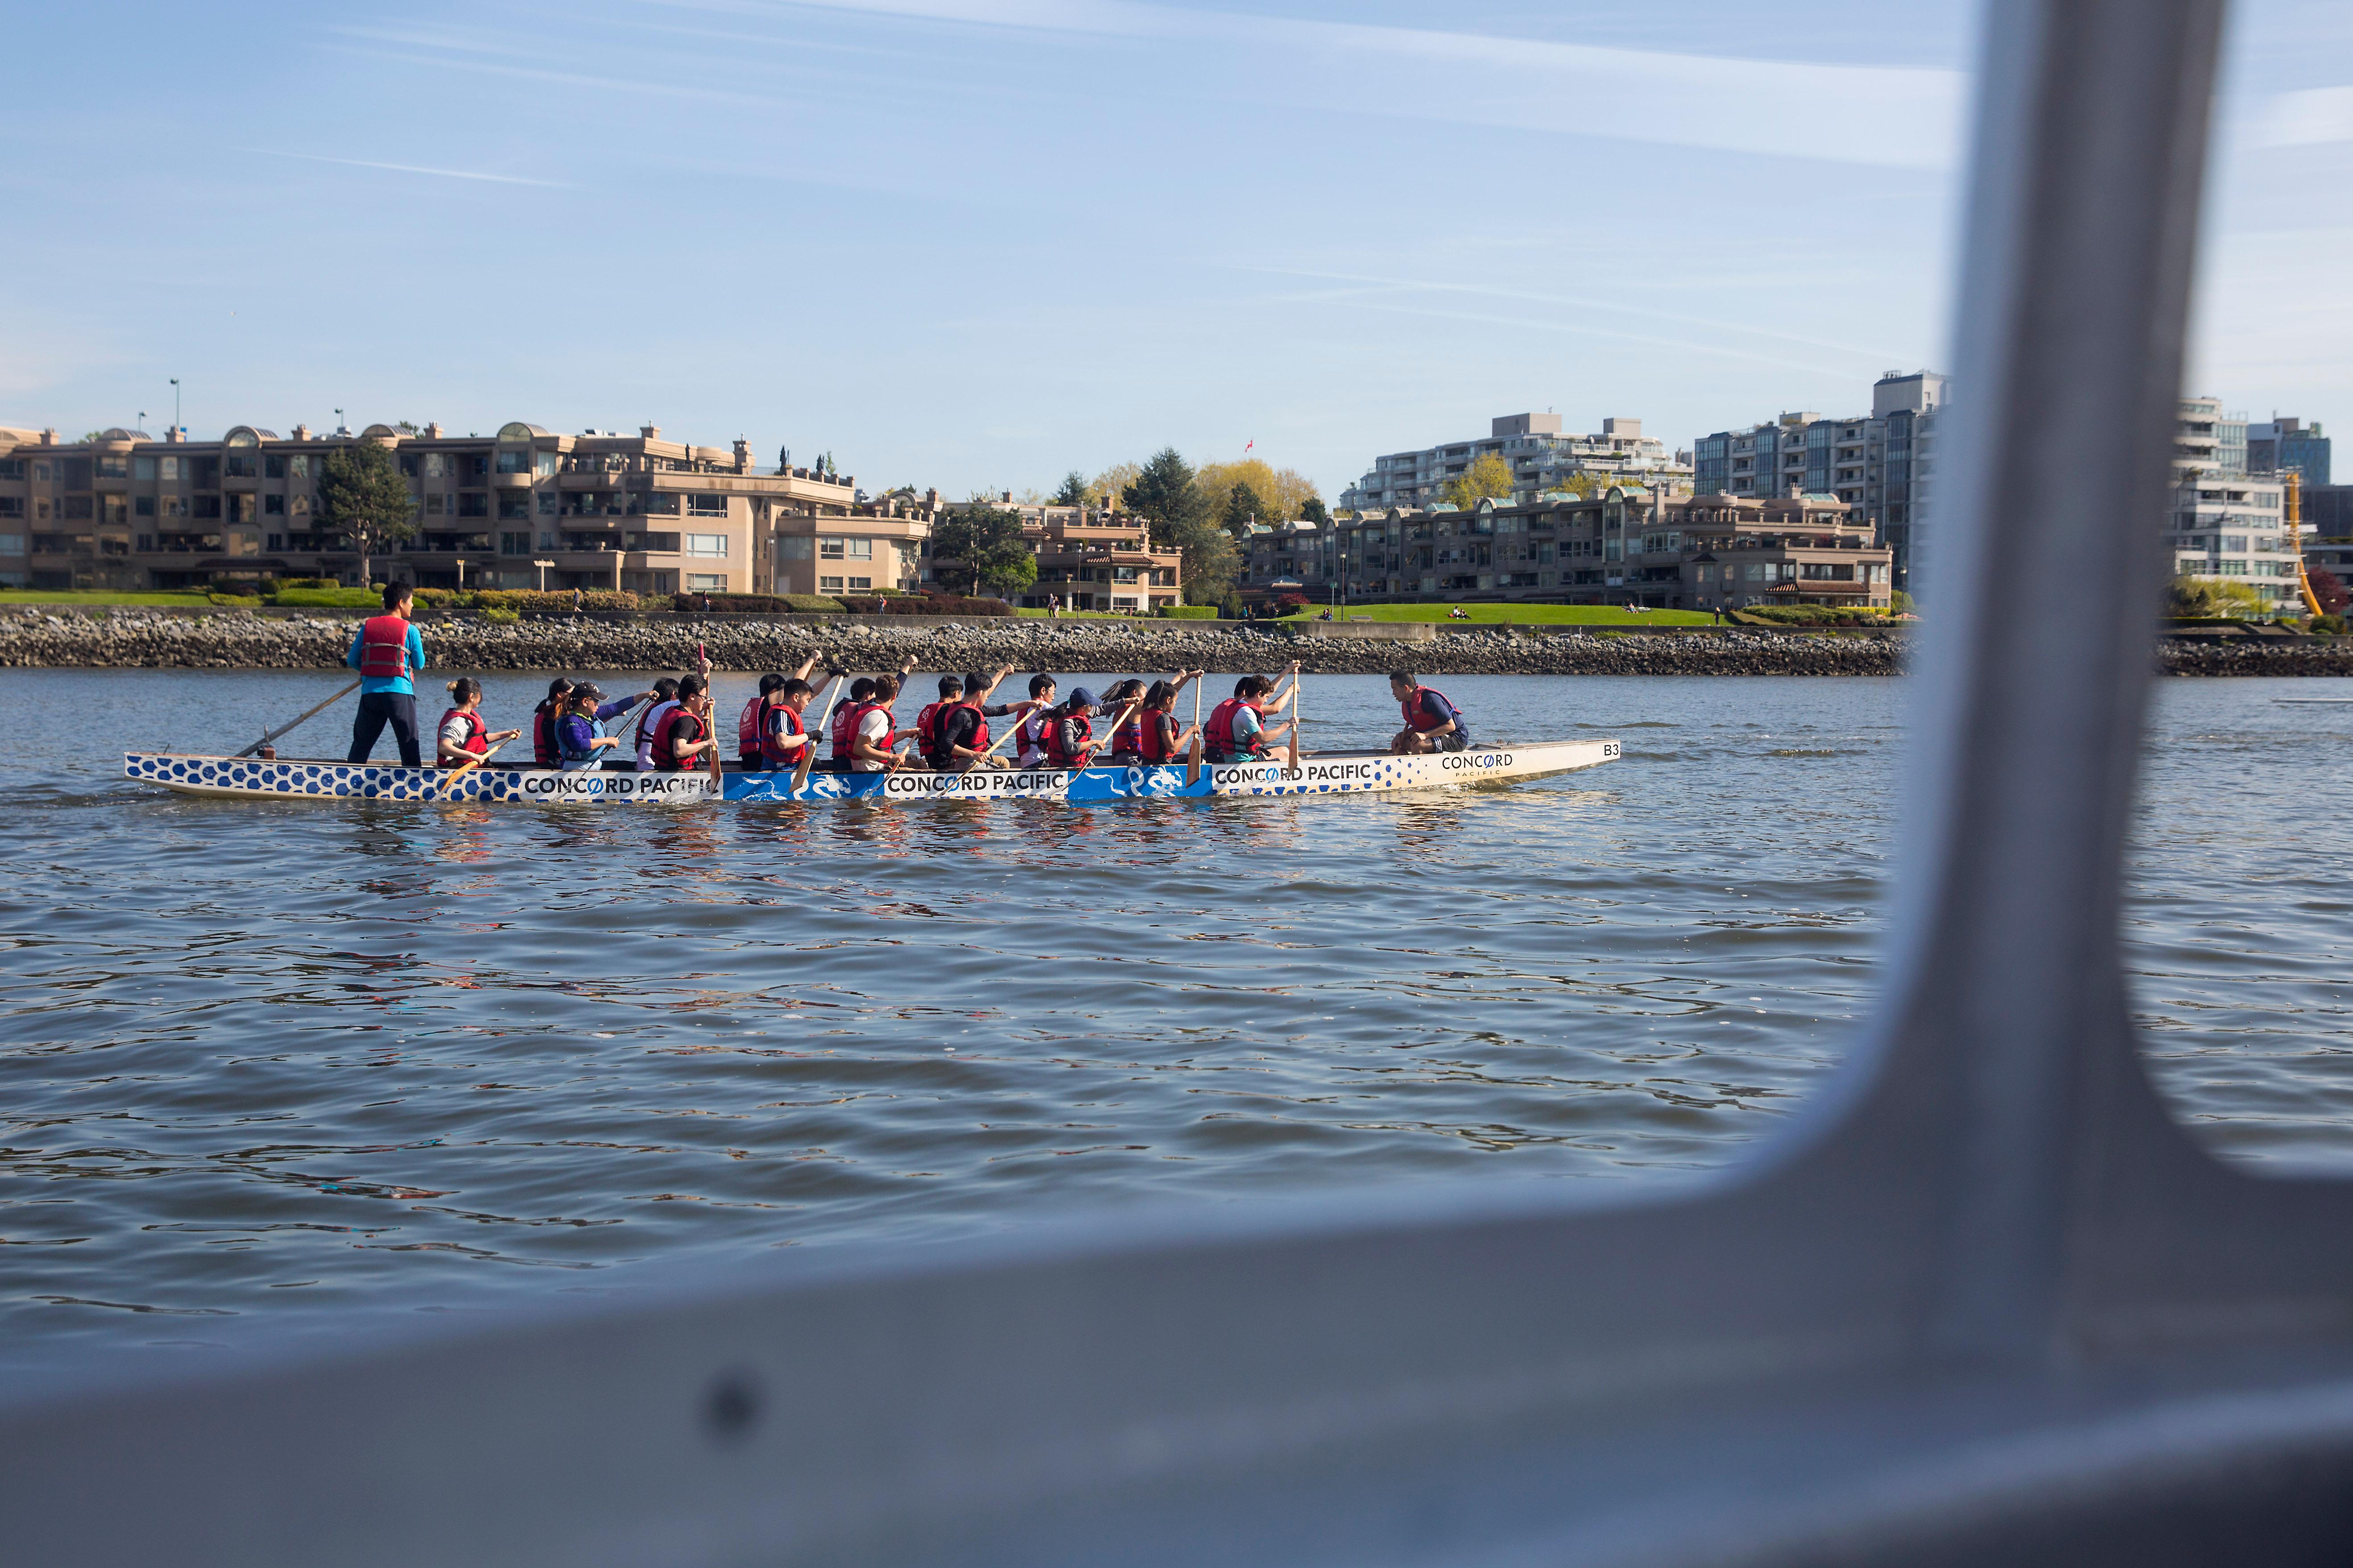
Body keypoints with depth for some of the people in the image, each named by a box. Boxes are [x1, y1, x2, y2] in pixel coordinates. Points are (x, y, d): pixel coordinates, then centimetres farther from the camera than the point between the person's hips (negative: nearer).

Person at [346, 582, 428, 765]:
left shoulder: (367, 627, 7)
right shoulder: (410, 630, -2)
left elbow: (352, 660, 10)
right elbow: (419, 665, 4)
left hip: (370, 690, 3)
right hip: (400, 692, -3)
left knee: (361, 744, 12)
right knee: (409, 745, 2)